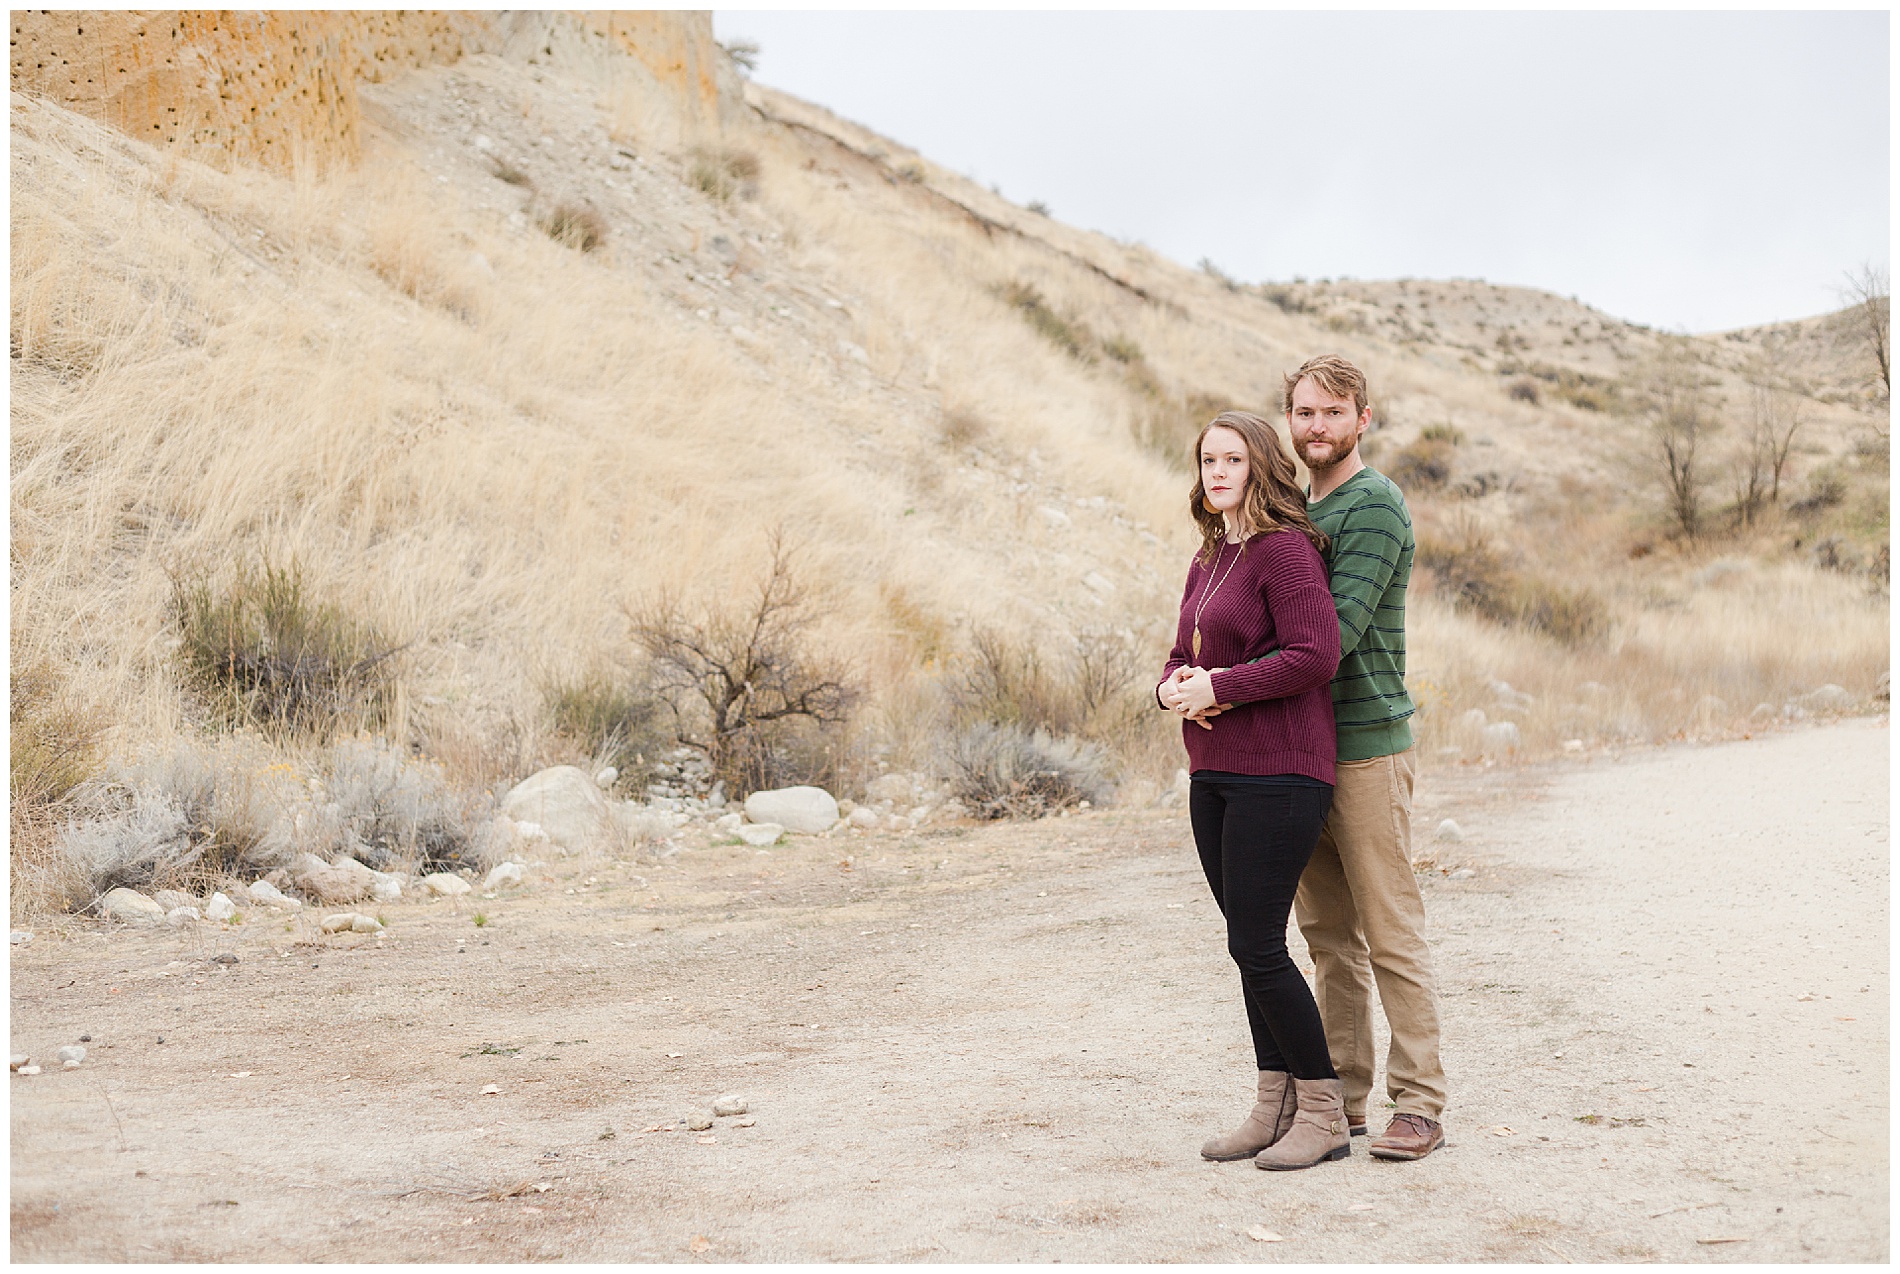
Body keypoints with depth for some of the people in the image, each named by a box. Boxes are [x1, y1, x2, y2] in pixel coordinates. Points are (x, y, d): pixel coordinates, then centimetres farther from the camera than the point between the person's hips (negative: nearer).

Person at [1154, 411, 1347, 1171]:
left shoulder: (1285, 548, -10)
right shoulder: (1208, 560, 16)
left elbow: (1315, 654, -20)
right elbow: (1185, 654, 21)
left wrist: (1218, 688, -18)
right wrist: (1173, 688, -2)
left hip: (1278, 773, -9)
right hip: (1214, 774, 9)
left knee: (1257, 945, -8)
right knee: (1249, 944, 12)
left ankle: (1323, 1113, 5)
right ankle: (1275, 1106, 21)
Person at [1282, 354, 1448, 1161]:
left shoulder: (1375, 505, -10)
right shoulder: (1299, 509, 17)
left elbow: (1338, 630, -21)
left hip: (1366, 745, -8)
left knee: (1390, 933, -4)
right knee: (1327, 933, 12)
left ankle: (1419, 1105, 2)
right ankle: (1342, 1093, 19)